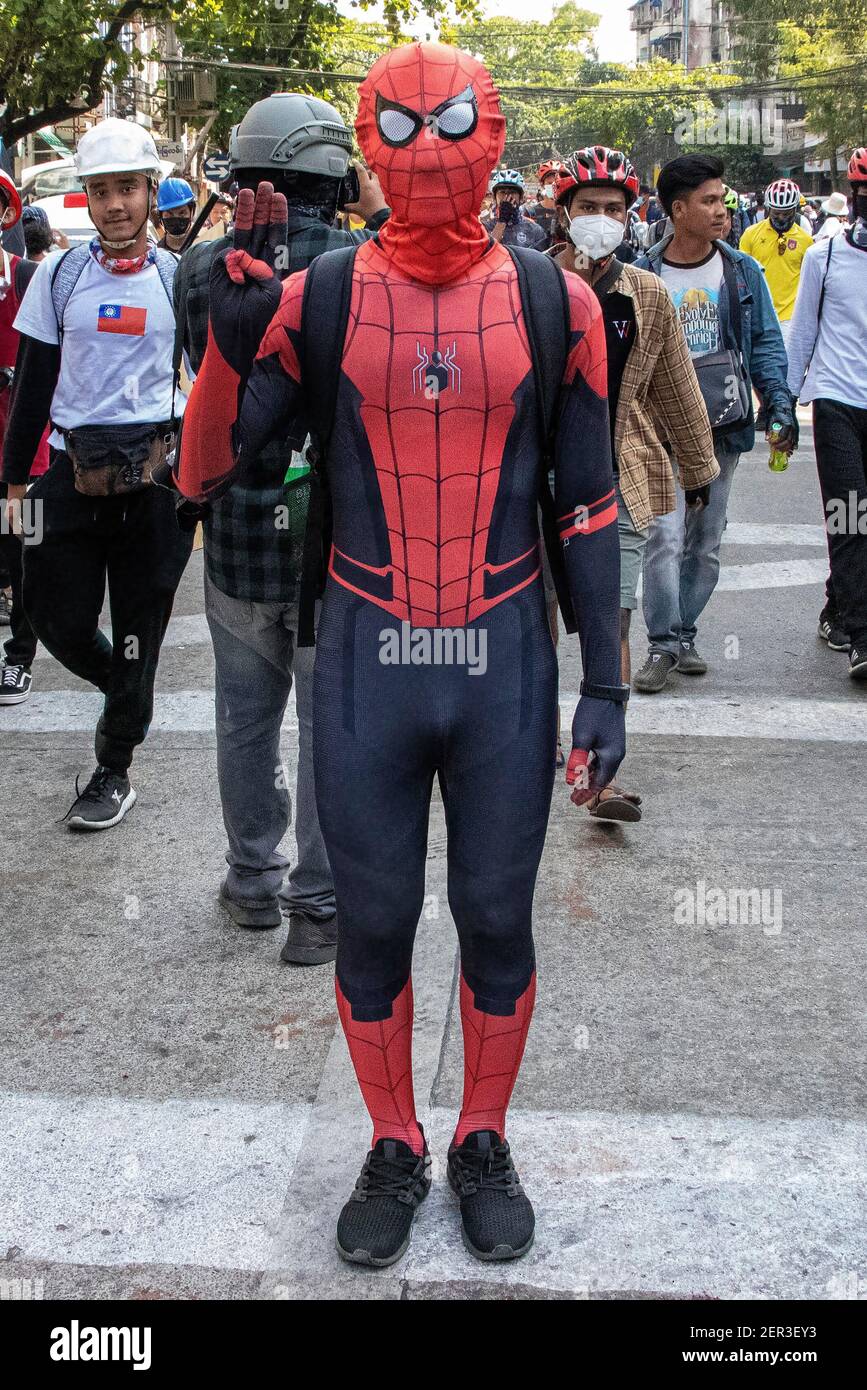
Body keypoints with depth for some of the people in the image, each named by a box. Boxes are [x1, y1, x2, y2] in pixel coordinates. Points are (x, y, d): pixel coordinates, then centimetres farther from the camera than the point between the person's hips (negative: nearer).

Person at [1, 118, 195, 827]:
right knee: (60, 620, 0)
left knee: (139, 629, 5)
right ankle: (129, 696, 32)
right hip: (74, 469, 1)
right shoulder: (59, 276, 5)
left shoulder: (179, 277, 3)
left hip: (158, 470, -1)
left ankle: (114, 770, 20)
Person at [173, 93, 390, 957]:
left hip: (237, 535, 3)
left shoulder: (202, 267, -5)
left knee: (245, 719, 18)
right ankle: (319, 904, 18)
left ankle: (252, 881, 33)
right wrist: (381, 216, 13)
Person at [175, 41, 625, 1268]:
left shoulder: (553, 301, -1)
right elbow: (203, 472, -5)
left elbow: (587, 505, 3)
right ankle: (394, 1152, 32)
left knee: (496, 919, 12)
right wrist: (230, 332, -21)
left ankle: (484, 1145, 34)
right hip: (365, 658, 0)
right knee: (374, 922, 11)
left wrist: (605, 683, 0)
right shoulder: (318, 298, -3)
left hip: (505, 658, 0)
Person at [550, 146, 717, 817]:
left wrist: (698, 467, 20)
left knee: (612, 617, -6)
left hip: (620, 479, 1)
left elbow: (676, 387, 15)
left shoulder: (649, 294, 6)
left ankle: (603, 771, -4)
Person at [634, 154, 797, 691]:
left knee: (706, 541, 9)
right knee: (666, 535, -13)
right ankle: (663, 644, -5)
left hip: (724, 426, 3)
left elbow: (766, 341, 8)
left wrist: (780, 402, -5)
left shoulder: (743, 272, 6)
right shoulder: (643, 276, -1)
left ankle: (684, 633, 21)